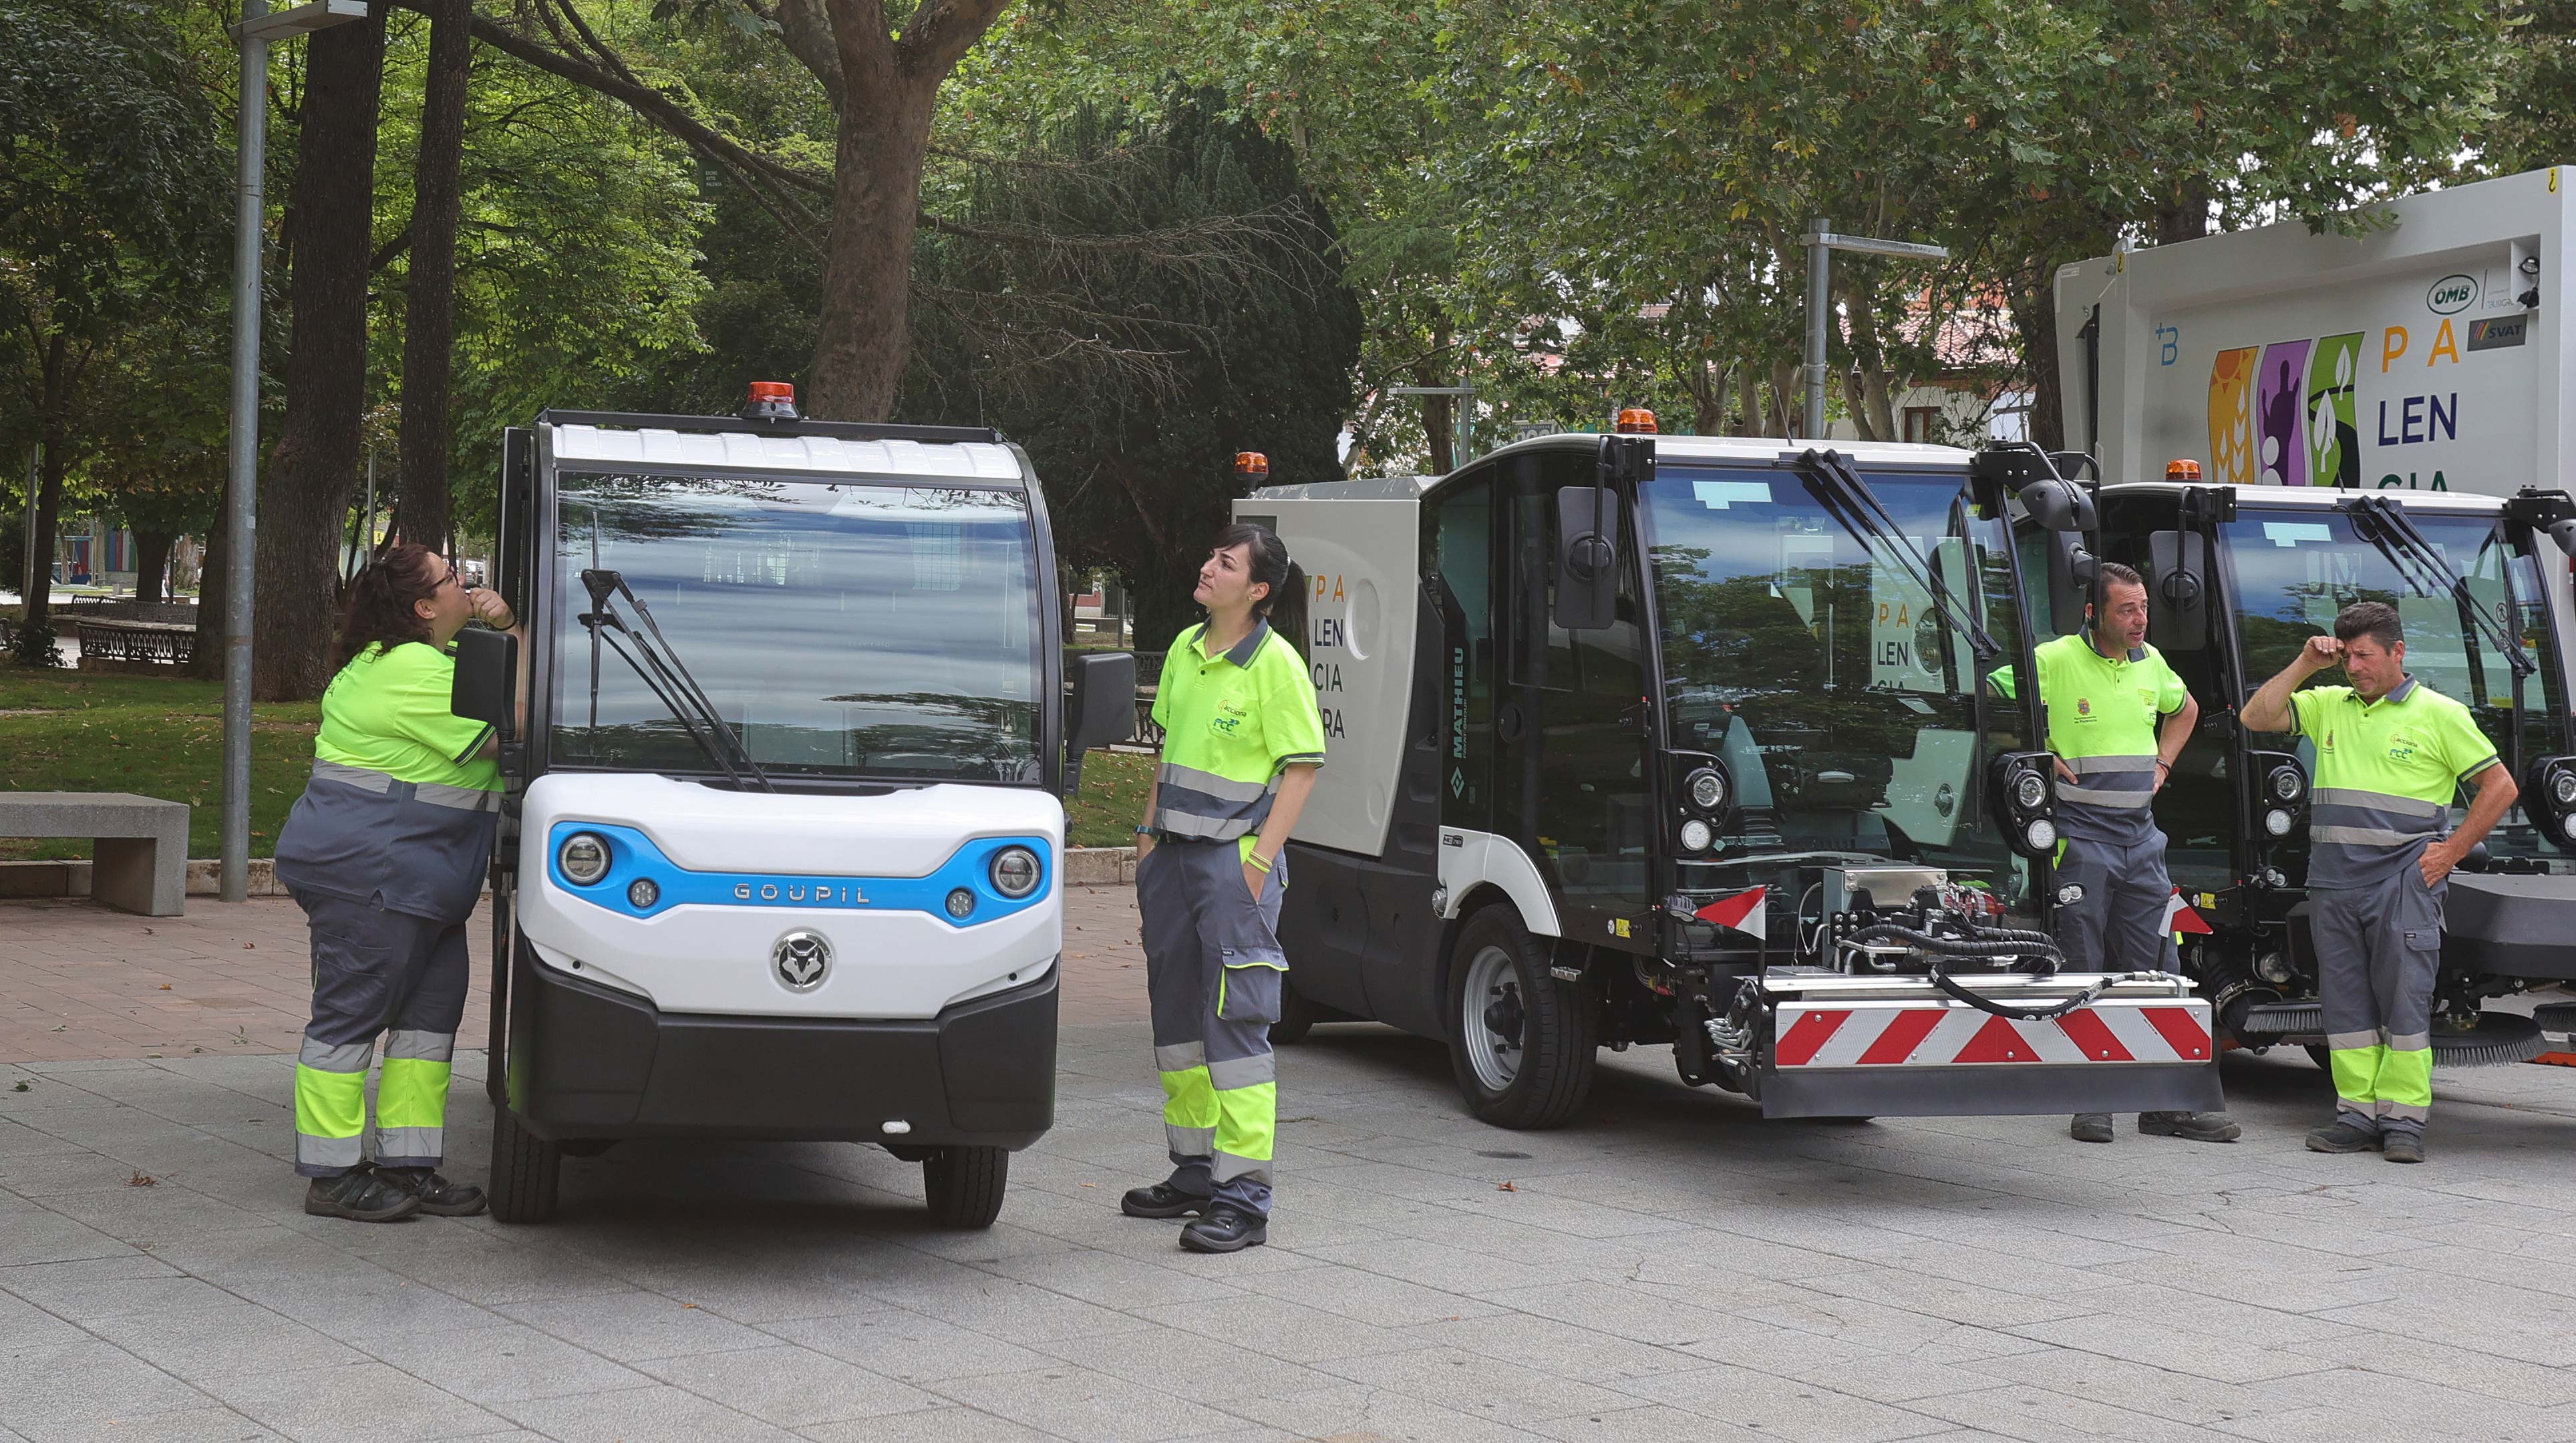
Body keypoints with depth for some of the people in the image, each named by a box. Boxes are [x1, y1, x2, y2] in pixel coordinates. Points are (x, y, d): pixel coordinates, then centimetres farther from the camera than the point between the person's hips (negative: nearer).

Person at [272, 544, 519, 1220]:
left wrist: (505, 626, 4)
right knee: (352, 1013, -5)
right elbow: (504, 734, -17)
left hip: (418, 880, 11)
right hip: (370, 868, -11)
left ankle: (408, 1165, 15)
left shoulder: (426, 658, 16)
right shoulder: (410, 671, -18)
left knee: (432, 1010, 10)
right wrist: (513, 635, -9)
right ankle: (332, 1178, 1)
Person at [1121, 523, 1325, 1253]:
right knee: (1176, 1013, 15)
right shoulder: (1186, 649, 10)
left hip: (1235, 855, -8)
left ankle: (1244, 1195, -7)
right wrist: (1149, 831, 14)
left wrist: (1261, 859, -16)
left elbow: (1302, 768, -10)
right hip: (1173, 852, 8)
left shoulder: (1276, 664, -11)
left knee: (1234, 1021, -9)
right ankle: (1193, 1170, 28)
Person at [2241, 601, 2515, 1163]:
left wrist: (2451, 851, -3)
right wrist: (2305, 665, 3)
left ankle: (2403, 1119, -2)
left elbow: (2500, 787, 4)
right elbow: (2257, 717, 8)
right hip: (2333, 879, 5)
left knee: (2404, 999, -6)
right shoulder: (2328, 706, 15)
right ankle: (2358, 1112, 11)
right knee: (2345, 1000, 5)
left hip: (2403, 879, -5)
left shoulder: (2439, 714, 2)